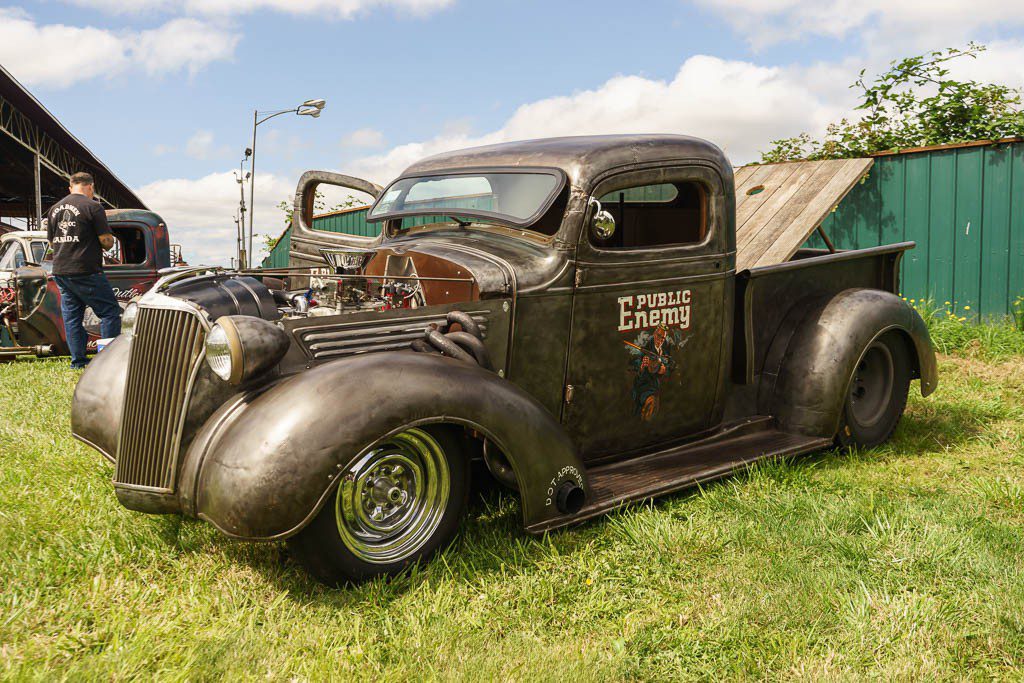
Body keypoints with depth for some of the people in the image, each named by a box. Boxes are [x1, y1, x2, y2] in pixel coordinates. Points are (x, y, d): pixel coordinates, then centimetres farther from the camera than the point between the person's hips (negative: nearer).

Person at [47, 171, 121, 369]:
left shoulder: (55, 209, 14)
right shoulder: (92, 206, -8)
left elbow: (52, 242, 21)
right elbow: (107, 241, -12)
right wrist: (106, 245, 10)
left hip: (60, 271, 7)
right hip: (86, 271, -7)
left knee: (71, 315, 11)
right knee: (110, 311, 0)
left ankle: (78, 360, 12)